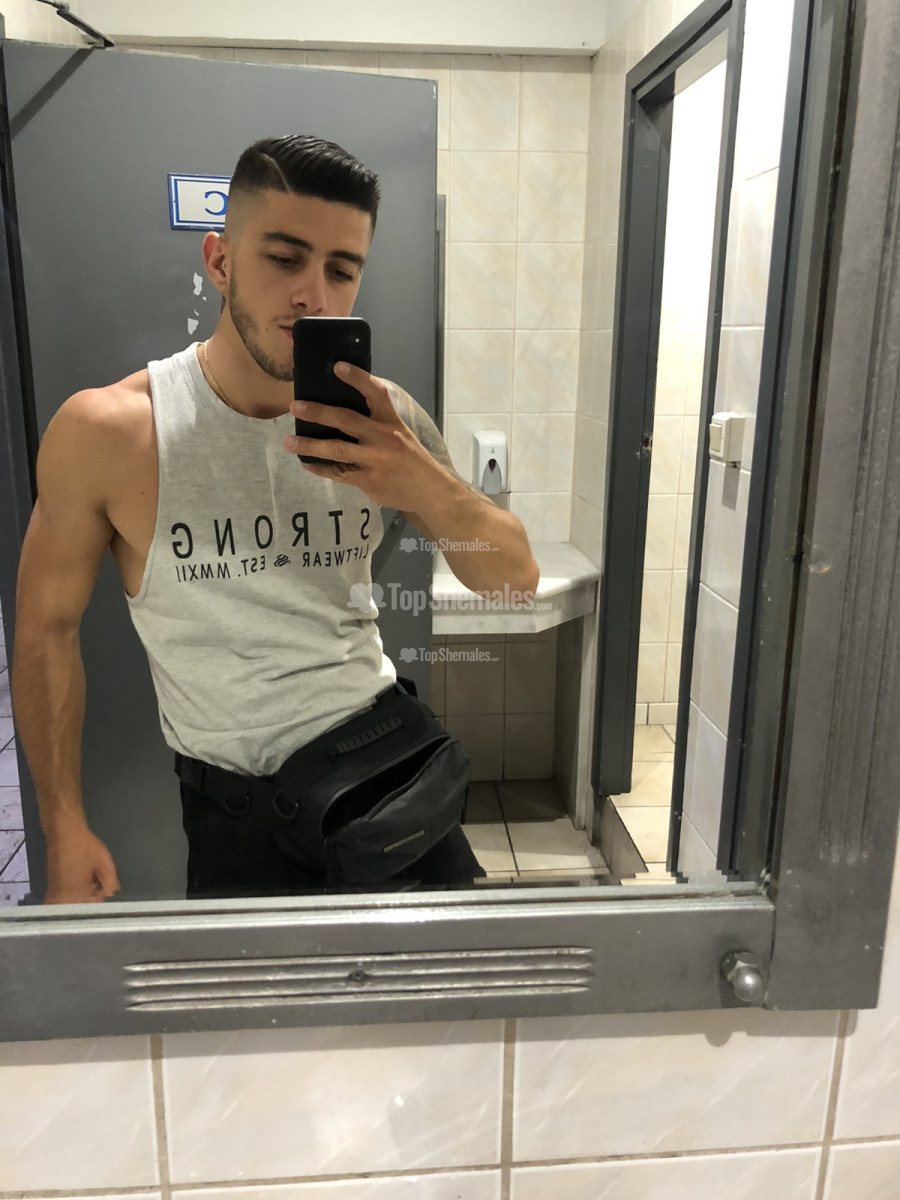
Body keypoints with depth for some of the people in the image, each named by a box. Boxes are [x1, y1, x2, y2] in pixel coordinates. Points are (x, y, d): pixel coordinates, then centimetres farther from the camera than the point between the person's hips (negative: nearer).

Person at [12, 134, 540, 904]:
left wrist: (424, 483, -28)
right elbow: (47, 626, -2)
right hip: (234, 803, -1)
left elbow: (516, 580, -7)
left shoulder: (378, 420, -8)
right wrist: (66, 830, 0)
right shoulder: (106, 434, -13)